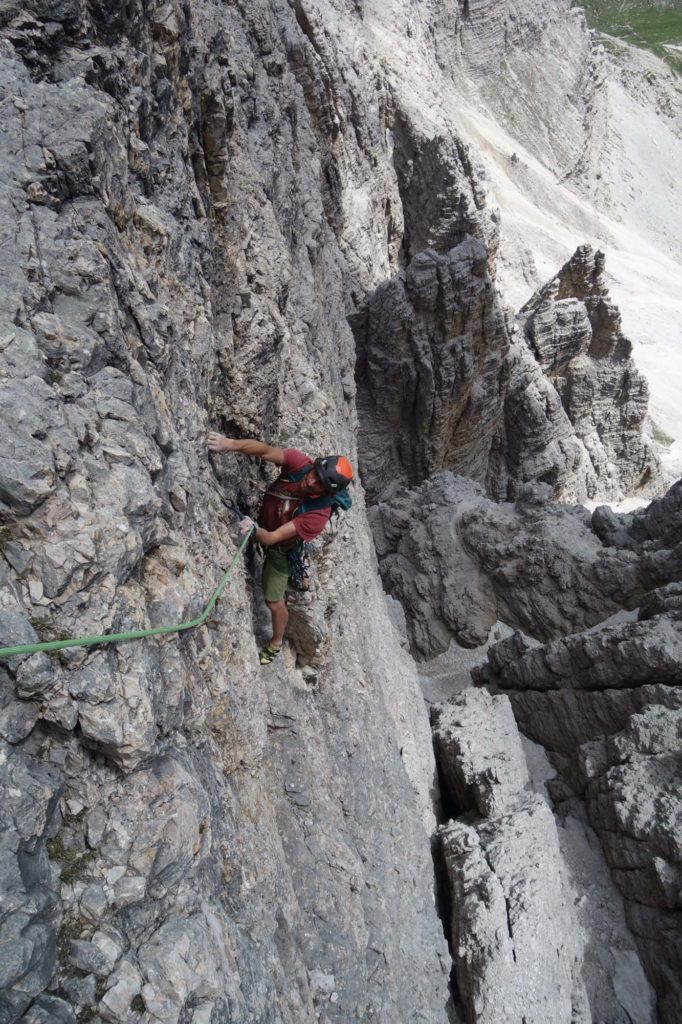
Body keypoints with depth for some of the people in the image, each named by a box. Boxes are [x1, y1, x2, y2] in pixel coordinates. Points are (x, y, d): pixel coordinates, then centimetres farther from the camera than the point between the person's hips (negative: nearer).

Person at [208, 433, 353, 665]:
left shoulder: (318, 513, -39)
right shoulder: (300, 462, -31)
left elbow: (273, 538, -41)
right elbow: (265, 450, -42)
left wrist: (254, 531, -63)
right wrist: (231, 444, -60)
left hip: (279, 548, -4)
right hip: (261, 524, 4)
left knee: (274, 602, 7)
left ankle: (276, 644, 35)